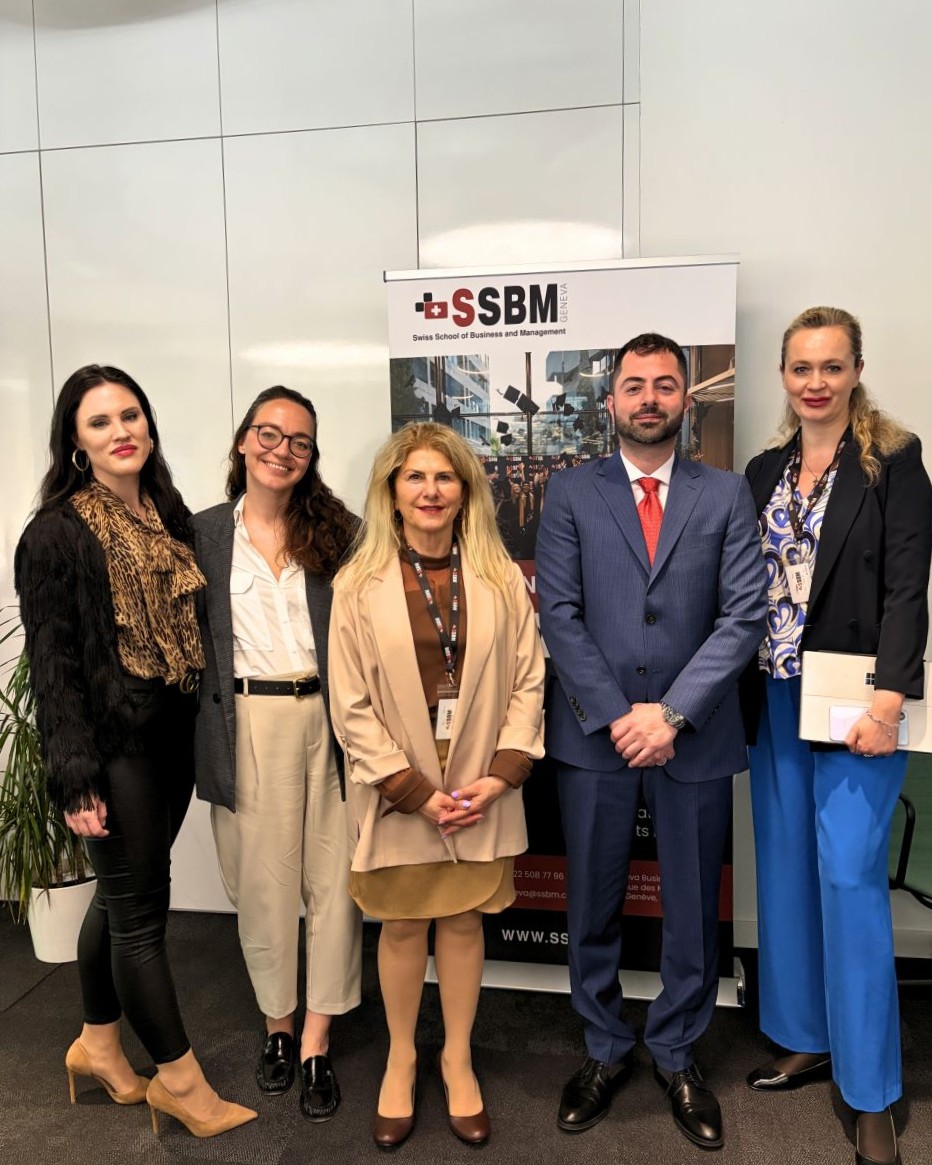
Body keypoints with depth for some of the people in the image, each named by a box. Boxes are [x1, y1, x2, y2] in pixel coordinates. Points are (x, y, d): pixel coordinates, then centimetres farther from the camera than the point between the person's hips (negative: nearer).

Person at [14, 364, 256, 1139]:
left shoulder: (172, 518, 8)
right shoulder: (57, 533, -10)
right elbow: (51, 663, -11)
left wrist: (203, 728, 7)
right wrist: (75, 776, -14)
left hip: (173, 736, 6)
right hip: (117, 745, -6)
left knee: (123, 896, 19)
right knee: (140, 908, 4)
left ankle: (98, 1044, 38)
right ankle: (179, 1079, 21)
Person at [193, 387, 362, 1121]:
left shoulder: (337, 531, 2)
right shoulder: (205, 534, 4)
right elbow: (192, 640, 5)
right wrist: (207, 738, 1)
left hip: (328, 720, 0)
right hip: (246, 724, 1)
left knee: (332, 883, 5)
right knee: (262, 886, 12)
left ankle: (317, 1045, 22)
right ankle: (278, 1025, 34)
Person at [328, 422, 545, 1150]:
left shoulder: (501, 579, -1)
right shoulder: (359, 583, -6)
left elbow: (528, 681, 0)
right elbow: (351, 705, -7)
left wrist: (503, 772, -10)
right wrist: (413, 789, -12)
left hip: (481, 785, 1)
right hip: (397, 789, -1)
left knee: (464, 922, 13)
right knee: (402, 926, 13)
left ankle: (458, 1060, 35)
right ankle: (401, 1060, 36)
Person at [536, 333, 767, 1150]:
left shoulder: (727, 495, 4)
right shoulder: (571, 493, 3)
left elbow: (746, 616, -4)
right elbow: (558, 615, -4)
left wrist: (671, 712, -13)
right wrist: (616, 717, -12)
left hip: (695, 736, 1)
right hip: (594, 735, 0)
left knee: (693, 910, 13)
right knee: (593, 906, 12)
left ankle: (678, 1055, 35)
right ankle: (605, 1051, 34)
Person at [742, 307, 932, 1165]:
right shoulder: (766, 472, 11)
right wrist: (744, 696, 5)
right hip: (775, 701, 5)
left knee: (849, 877, -4)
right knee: (786, 871, 12)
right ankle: (806, 1039, 30)